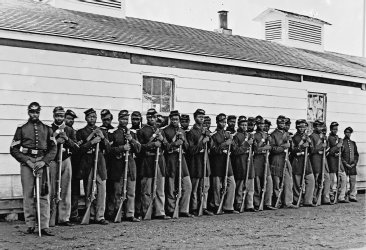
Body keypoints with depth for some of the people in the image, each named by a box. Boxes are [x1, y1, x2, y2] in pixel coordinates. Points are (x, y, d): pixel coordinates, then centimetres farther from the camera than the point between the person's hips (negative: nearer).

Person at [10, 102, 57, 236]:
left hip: (42, 163, 1)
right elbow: (14, 149, 5)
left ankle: (44, 226, -4)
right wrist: (27, 161, -7)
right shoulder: (21, 129, 8)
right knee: (28, 195, -1)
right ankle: (30, 225, 6)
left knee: (44, 194, -4)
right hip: (26, 162, -1)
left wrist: (43, 161, -7)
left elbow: (53, 148, 9)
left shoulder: (46, 129, 12)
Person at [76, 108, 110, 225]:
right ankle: (91, 215, 9)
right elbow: (80, 149, -4)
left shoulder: (102, 132, 16)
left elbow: (108, 149, 10)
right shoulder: (81, 132, 8)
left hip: (100, 162, 2)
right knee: (88, 191, 0)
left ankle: (100, 216, -4)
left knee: (101, 189, -7)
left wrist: (103, 138, -5)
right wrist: (92, 142, -15)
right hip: (87, 164, -2)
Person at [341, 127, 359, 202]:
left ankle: (352, 196, 8)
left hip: (353, 165, 5)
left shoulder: (353, 143, 16)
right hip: (344, 165, -5)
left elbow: (356, 154, 16)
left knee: (353, 181, 2)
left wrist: (354, 163, 1)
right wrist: (345, 163, -10)